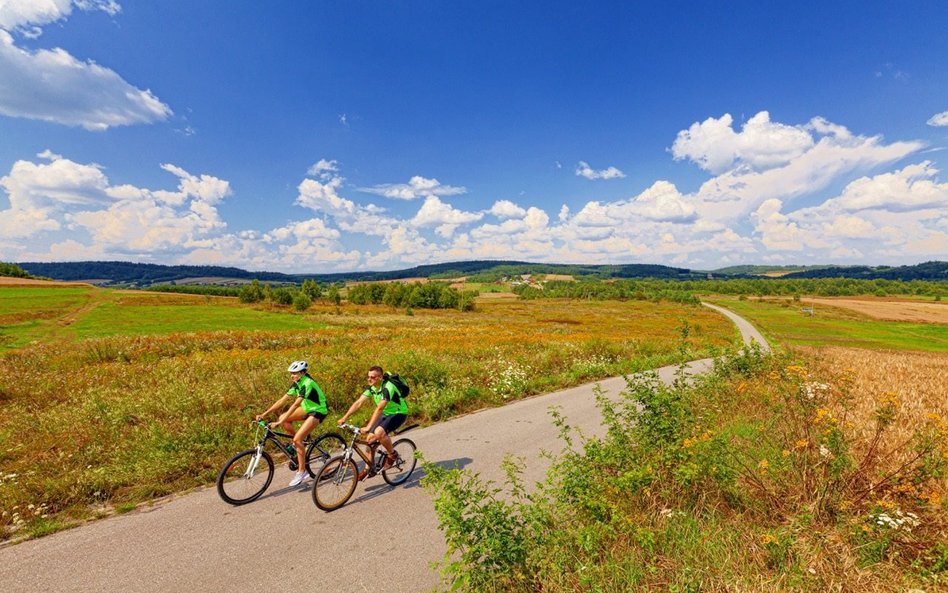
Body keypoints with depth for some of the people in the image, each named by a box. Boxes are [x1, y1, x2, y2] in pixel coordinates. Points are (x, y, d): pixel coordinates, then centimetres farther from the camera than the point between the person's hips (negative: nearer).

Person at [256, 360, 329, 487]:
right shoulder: (296, 383, -2)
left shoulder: (307, 384, -28)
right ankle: (300, 440, 12)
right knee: (283, 418, -6)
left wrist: (279, 423, -35)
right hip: (308, 408, 8)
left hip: (318, 411, -8)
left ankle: (302, 472, -2)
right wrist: (264, 414, -8)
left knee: (297, 439, -16)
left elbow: (295, 404, -33)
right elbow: (283, 400, -2)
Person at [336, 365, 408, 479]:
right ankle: (368, 468, 15)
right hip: (386, 413, 8)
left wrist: (368, 427, -43)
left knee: (379, 432, -29)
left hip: (399, 413, -8)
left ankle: (392, 454, -4)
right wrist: (344, 418, -18)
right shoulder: (371, 387, -7)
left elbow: (379, 408, -38)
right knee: (370, 437, -2)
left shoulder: (388, 387, -30)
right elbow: (358, 402, -10)